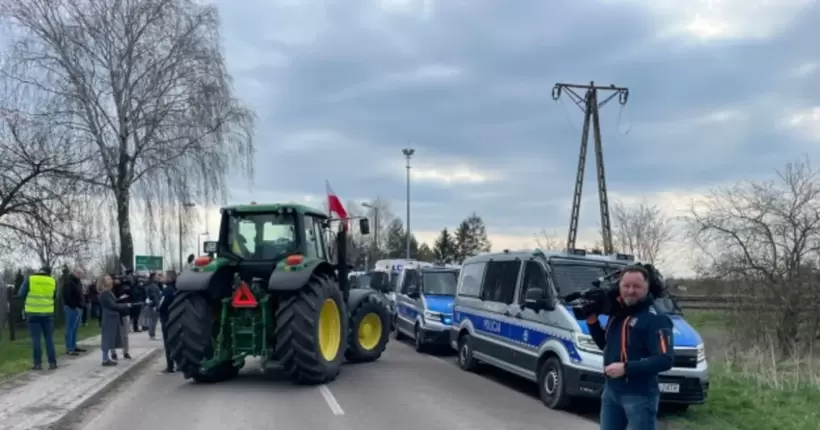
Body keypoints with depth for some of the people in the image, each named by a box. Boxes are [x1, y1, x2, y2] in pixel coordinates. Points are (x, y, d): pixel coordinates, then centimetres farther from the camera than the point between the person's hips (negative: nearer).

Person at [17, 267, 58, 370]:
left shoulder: (30, 279, -4)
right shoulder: (53, 281, 2)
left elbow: (21, 294, 0)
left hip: (33, 313, -1)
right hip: (47, 313, 1)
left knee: (36, 338, 2)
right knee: (49, 338, 7)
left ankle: (38, 363, 1)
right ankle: (52, 362, 5)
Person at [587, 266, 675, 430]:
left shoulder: (655, 319, -15)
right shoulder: (617, 312, 11)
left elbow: (665, 360, -23)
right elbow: (605, 344, 22)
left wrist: (626, 368, -28)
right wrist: (592, 322, 5)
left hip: (640, 395, -8)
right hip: (611, 390, 8)